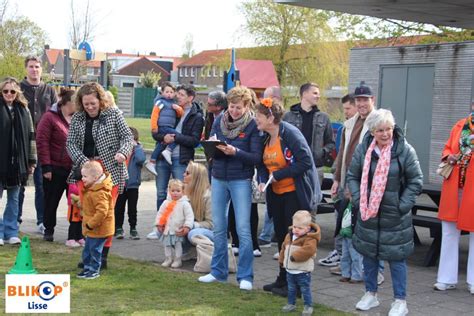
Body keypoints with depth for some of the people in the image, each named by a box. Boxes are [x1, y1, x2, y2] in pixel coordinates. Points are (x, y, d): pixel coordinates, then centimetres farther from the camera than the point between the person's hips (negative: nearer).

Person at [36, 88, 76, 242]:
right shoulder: (50, 118, -6)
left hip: (75, 169, 4)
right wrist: (46, 167, -13)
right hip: (55, 169, -4)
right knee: (51, 201, 7)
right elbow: (42, 142, -9)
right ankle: (48, 231, 23)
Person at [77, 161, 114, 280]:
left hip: (98, 229, -10)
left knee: (95, 249, 1)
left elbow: (102, 212, -31)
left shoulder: (99, 193, -27)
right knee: (87, 250, 19)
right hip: (91, 229, 10)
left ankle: (94, 270, 14)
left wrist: (91, 224, -26)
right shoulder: (91, 189, 7)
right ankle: (87, 267, 32)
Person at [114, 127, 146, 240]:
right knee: (119, 208, 9)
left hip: (133, 185, -2)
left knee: (132, 209, 7)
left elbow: (141, 159, -26)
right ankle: (118, 228, 20)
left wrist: (135, 146, -19)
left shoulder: (138, 150, -4)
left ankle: (133, 229, 17)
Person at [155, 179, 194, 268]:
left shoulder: (185, 204, -9)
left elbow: (189, 216, -11)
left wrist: (187, 226, -18)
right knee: (167, 245, 12)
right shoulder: (166, 203, 3)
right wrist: (159, 224, 5)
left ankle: (177, 260, 13)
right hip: (167, 230, 4)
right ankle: (168, 259, 24)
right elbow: (160, 213, 11)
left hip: (178, 230, -4)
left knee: (178, 245, 3)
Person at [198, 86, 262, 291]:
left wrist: (235, 152, -24)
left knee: (243, 229, -3)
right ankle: (219, 272, 23)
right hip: (218, 179, 5)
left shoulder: (253, 126, -8)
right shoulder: (219, 121, 5)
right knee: (218, 228, 11)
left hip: (241, 180, -5)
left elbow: (257, 158, -12)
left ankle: (245, 276, 5)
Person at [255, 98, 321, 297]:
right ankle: (283, 279, 29)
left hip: (295, 193, -8)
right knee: (281, 235, 15)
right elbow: (263, 164, 13)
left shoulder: (290, 133, -18)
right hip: (277, 193, 8)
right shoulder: (265, 137, 6)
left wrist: (278, 175, -20)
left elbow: (306, 161, -22)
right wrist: (263, 180, -7)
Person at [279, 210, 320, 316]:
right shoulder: (289, 236, 7)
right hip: (290, 270, 7)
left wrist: (295, 256, -32)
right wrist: (282, 260, 18)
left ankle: (308, 306, 17)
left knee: (305, 290, 4)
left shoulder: (309, 239, -18)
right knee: (291, 289, 20)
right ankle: (291, 304, 35)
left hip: (303, 271, -7)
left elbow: (308, 250, -34)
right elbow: (284, 248, 19)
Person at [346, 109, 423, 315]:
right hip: (368, 213, 3)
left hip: (395, 216, -3)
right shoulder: (363, 149, -2)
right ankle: (370, 294, 30)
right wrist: (359, 200, -4)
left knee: (396, 257, 2)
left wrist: (403, 206, -10)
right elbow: (352, 176, 7)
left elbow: (416, 181, -4)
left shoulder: (405, 150, -10)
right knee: (369, 253, 13)